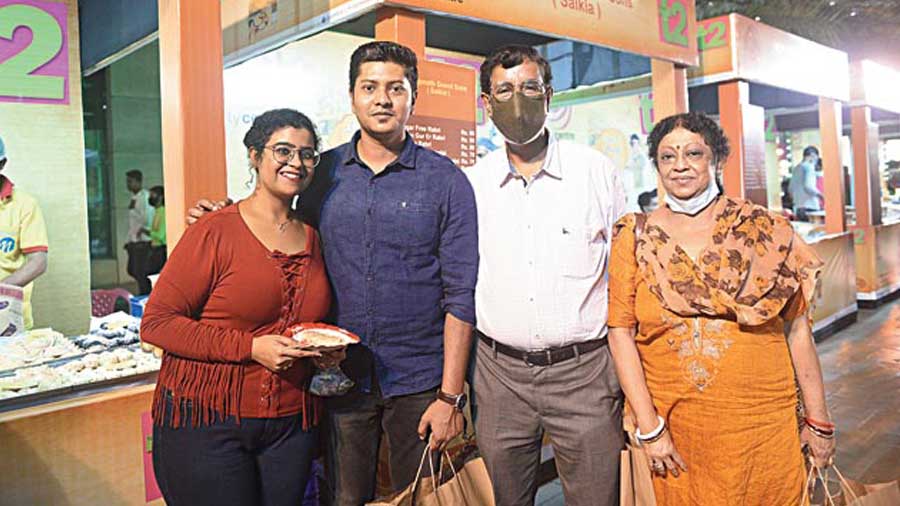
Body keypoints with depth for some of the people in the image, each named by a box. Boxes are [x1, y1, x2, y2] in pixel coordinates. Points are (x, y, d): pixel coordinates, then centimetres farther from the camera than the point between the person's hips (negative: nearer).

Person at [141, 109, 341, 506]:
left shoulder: (311, 237, 8)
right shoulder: (214, 231, -10)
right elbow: (156, 322, -12)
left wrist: (328, 347, 0)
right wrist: (250, 347, -20)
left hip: (290, 422, 5)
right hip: (207, 420, -5)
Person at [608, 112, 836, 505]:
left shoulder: (764, 231, 0)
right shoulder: (635, 239, -1)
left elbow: (798, 328, 2)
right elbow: (620, 332, -5)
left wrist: (818, 421, 3)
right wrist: (649, 426, -9)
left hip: (762, 423, 0)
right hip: (672, 425, 0)